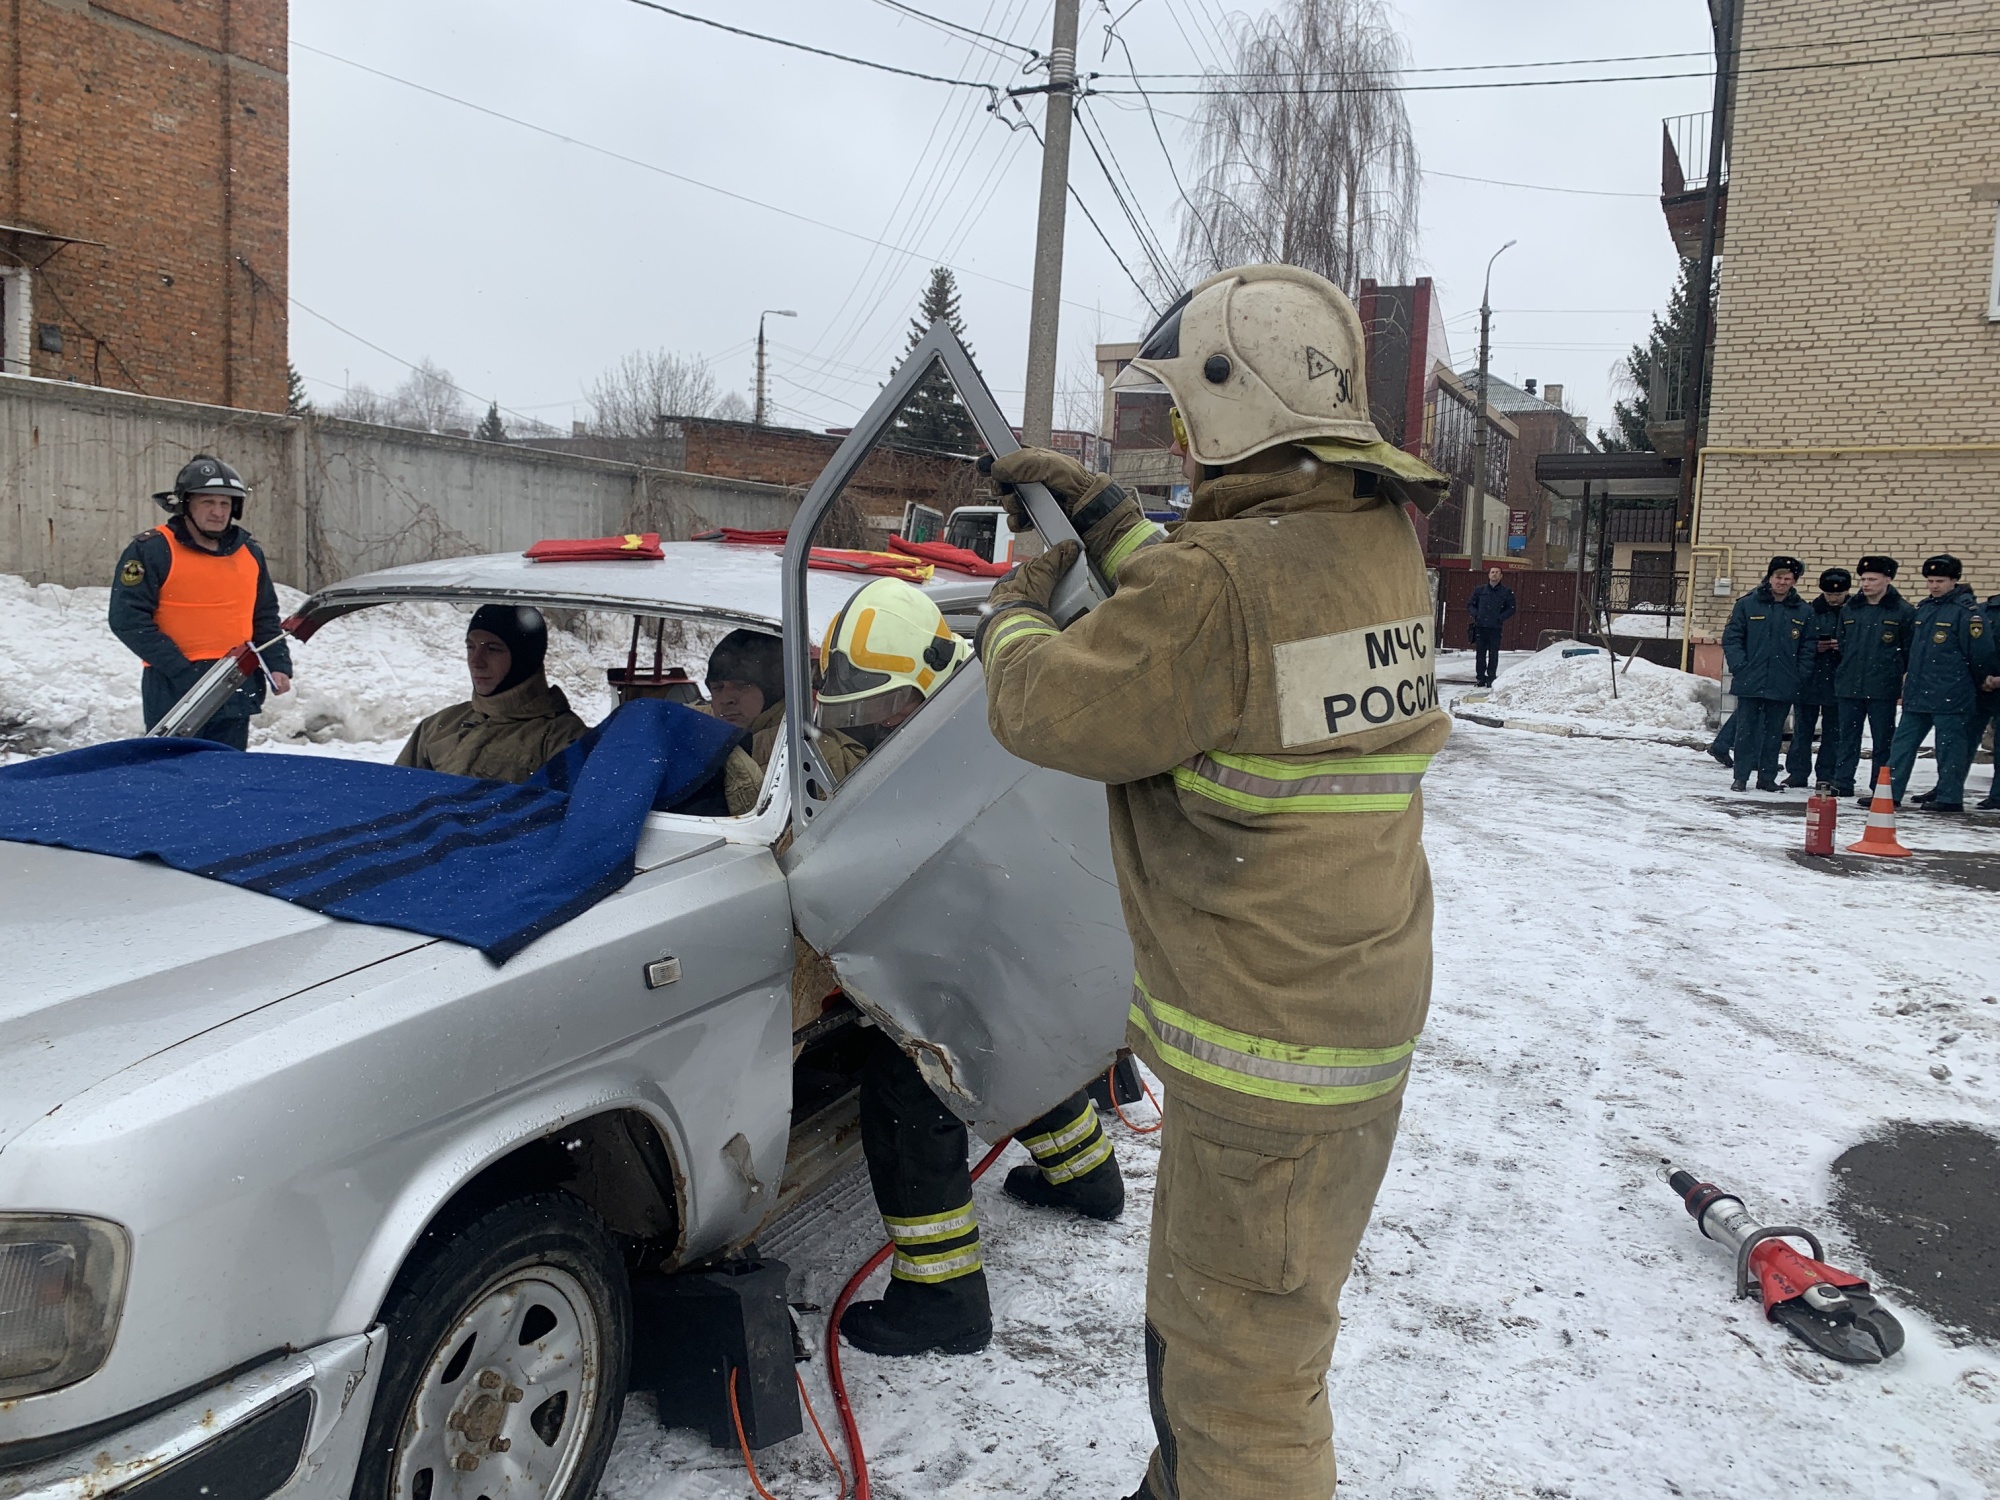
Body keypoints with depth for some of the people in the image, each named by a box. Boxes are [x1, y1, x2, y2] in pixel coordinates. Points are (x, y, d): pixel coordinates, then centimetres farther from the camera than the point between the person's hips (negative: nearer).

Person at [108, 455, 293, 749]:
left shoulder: (249, 551, 12)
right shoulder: (152, 550, -6)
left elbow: (265, 617, 19)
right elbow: (128, 619, -11)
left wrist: (278, 666, 4)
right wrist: (180, 670, -17)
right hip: (174, 689, -5)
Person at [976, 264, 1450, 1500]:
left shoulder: (1220, 578, -26)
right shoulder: (1383, 538, 2)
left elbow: (1048, 711, -16)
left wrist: (1019, 610, 4)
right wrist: (1101, 507, 19)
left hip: (1269, 1051, -10)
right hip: (1364, 1011, 10)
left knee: (1244, 1376, 8)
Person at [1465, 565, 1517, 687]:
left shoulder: (1506, 592, 6)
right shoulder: (1480, 590, 11)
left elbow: (1511, 608, 7)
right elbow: (1470, 605, 16)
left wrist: (1501, 618, -7)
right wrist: (1476, 614, -2)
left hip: (1495, 628, -2)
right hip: (1480, 626, 2)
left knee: (1493, 654, -1)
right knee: (1480, 653, 3)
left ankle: (1491, 678, 5)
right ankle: (1480, 677, 9)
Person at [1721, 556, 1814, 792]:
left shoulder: (1803, 611, 6)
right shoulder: (1748, 604, 1)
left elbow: (1808, 646, 7)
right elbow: (1731, 637, 0)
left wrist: (1800, 675, -2)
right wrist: (1739, 666, -10)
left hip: (1783, 685, 2)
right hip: (1750, 682, -2)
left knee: (1774, 732, 8)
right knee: (1746, 729, 2)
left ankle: (1767, 777, 16)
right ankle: (1741, 776, 9)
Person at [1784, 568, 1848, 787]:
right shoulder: (1808, 612, 1)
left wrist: (1844, 646, -16)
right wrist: (1815, 648, -11)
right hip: (1808, 680, 1)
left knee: (1833, 732, 5)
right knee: (1802, 729, 6)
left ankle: (1827, 775, 11)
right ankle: (1797, 772, 14)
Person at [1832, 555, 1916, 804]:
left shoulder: (1903, 611, -3)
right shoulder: (1849, 609, 11)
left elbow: (1911, 650, -2)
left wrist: (1907, 677, -5)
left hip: (1883, 688, -4)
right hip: (1849, 685, 4)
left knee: (1882, 740, 3)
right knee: (1848, 736, 10)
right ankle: (1842, 782, 18)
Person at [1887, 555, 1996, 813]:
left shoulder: (1966, 609, -10)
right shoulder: (1924, 608, 14)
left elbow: (1981, 652, -10)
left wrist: (1982, 682, 1)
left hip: (1951, 695, -8)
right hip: (1918, 693, 8)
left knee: (1950, 745, 0)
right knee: (1902, 743, 7)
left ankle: (1950, 797, 8)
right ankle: (1890, 792, 10)